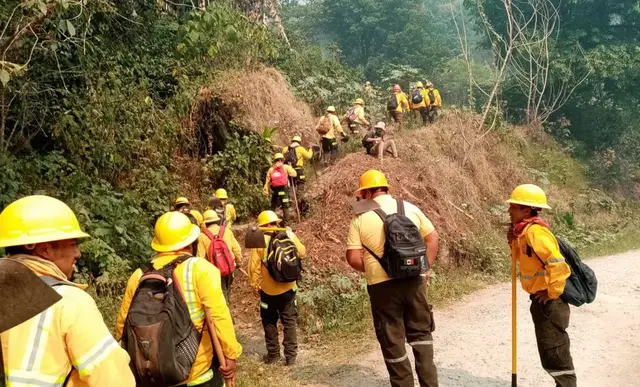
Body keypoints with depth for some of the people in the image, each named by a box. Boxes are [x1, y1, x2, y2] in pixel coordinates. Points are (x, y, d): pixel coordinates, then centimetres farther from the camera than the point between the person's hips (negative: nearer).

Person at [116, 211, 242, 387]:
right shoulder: (200, 269, -14)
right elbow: (219, 315, -21)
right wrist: (230, 354, -13)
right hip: (198, 370, -4)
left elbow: (123, 323, 7)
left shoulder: (139, 275, -1)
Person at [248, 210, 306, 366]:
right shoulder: (288, 235, -5)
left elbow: (254, 266, -12)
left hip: (268, 289, -2)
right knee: (289, 322, 12)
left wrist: (254, 284, 3)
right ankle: (291, 356, 15)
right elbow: (302, 252, 9)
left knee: (270, 322, 14)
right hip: (288, 287, 2)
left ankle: (273, 355, 22)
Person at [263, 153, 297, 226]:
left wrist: (266, 190, 11)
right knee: (285, 206, 2)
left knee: (273, 206, 15)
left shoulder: (271, 169, 14)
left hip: (274, 190, 3)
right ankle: (286, 222, -2)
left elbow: (267, 181, 10)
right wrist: (290, 167, 23)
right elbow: (294, 174, 6)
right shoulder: (286, 167, 7)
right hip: (284, 189, -3)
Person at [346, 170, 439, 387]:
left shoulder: (361, 218, -4)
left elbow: (353, 258, -8)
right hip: (415, 280, 4)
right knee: (421, 332, 19)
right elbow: (432, 238, 8)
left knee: (392, 339, 11)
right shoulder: (410, 208, 6)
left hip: (383, 285, -3)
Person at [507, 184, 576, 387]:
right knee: (549, 352, 19)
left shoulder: (535, 232, -22)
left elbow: (558, 265, -30)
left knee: (555, 353, 0)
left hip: (549, 301, -10)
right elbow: (523, 258, 21)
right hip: (541, 299, 10)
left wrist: (552, 293, -20)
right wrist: (514, 241, 6)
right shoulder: (526, 231, 8)